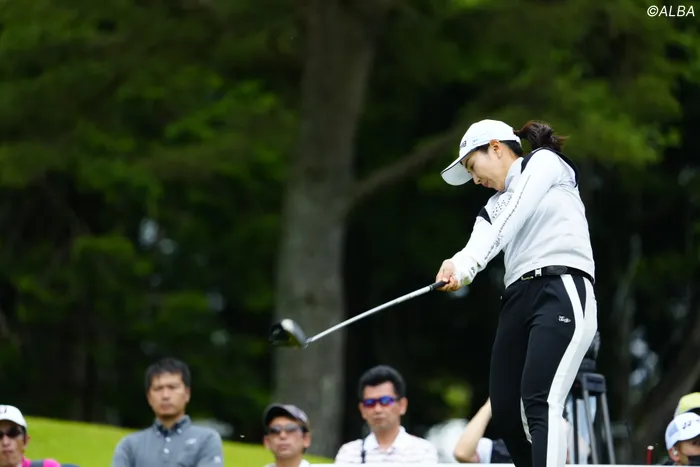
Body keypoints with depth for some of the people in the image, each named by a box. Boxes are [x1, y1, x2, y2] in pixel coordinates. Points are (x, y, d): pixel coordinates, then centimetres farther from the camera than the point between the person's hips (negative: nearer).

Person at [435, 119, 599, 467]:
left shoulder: (545, 162, 8)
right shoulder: (493, 208, 25)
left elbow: (513, 219, -9)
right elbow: (477, 248, 1)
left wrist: (468, 263, -22)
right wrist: (457, 266, -23)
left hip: (563, 292, -8)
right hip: (517, 301, 8)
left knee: (539, 405, -23)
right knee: (505, 414, 2)